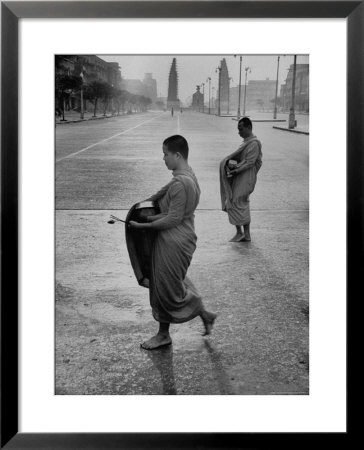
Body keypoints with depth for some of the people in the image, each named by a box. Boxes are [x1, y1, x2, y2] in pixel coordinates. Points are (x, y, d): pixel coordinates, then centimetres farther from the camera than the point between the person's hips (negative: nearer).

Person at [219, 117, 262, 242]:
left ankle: (239, 232, 1)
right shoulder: (246, 142, 17)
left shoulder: (254, 143, -14)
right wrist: (229, 162, -3)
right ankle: (246, 234, 15)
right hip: (239, 177, 10)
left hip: (245, 178, -10)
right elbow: (237, 157, 16)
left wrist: (235, 170, -20)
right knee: (243, 205, 10)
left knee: (236, 203, -8)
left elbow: (249, 163, -19)